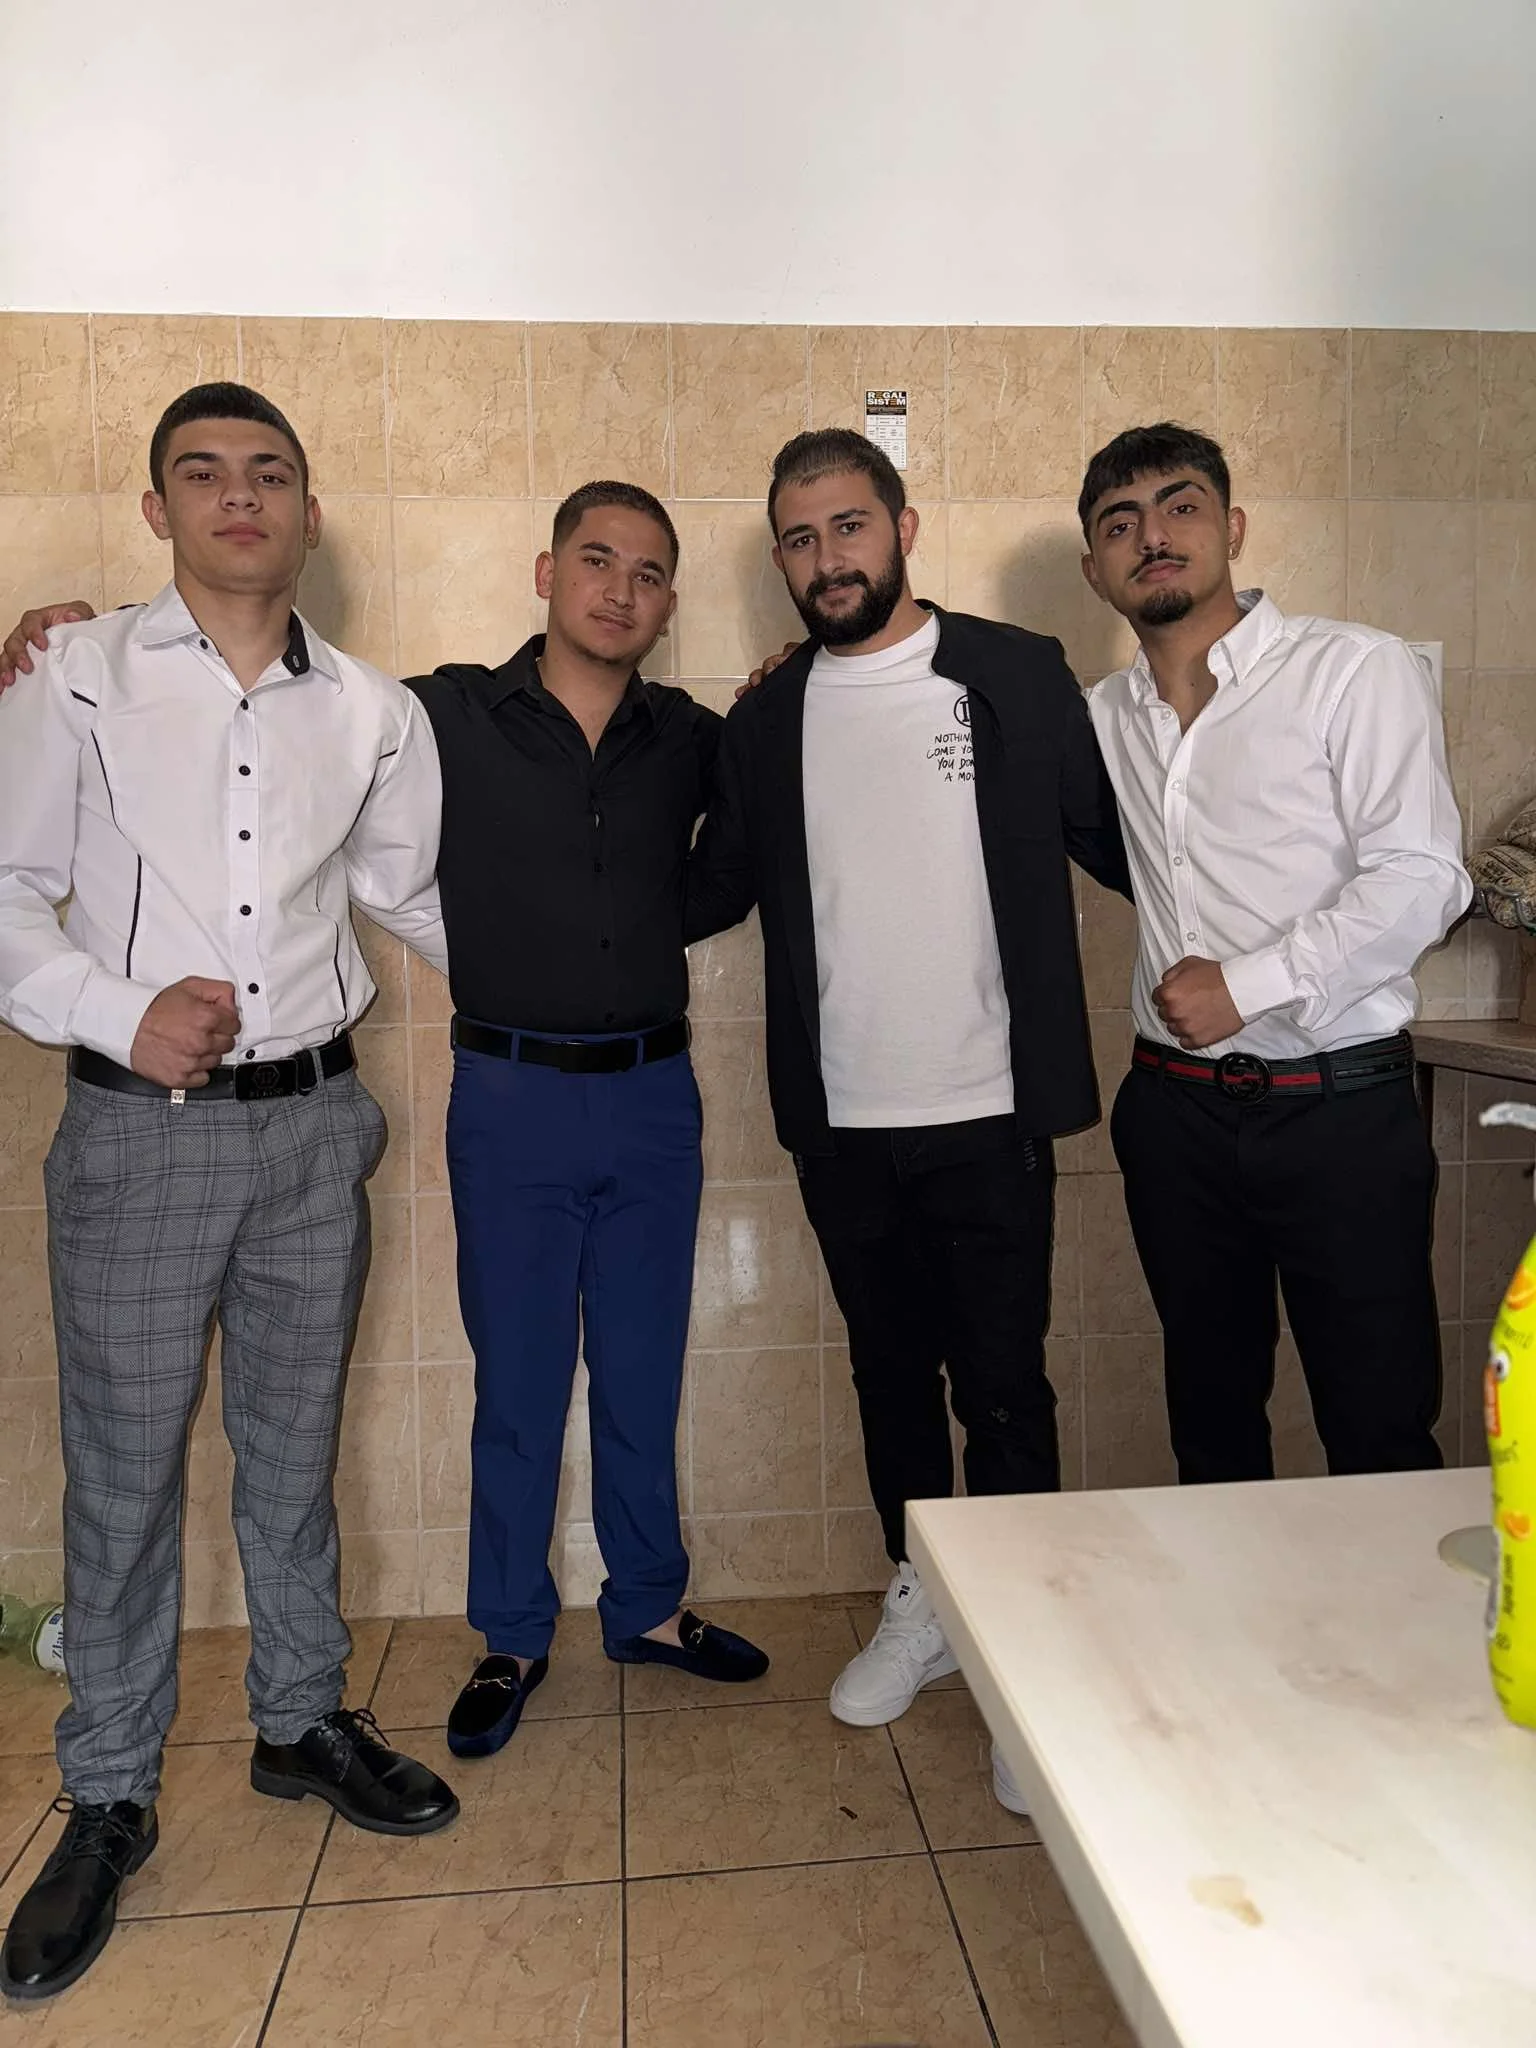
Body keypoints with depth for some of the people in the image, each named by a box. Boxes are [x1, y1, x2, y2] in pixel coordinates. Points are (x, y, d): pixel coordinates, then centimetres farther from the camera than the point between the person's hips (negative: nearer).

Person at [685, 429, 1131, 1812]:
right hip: (842, 1124, 4)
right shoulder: (766, 721, 8)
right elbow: (713, 891, 14)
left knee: (1003, 1389, 2)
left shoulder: (1017, 676, -2)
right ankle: (921, 1610, 36)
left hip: (988, 1114, -3)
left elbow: (1112, 840, 0)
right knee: (891, 1375, 17)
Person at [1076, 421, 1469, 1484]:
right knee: (1210, 1412, 16)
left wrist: (1248, 985, -16)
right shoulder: (1103, 715, 10)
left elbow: (1421, 880, -12)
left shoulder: (1357, 669, -4)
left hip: (1340, 1106, -4)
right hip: (1176, 1108, 5)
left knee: (1382, 1431, 3)